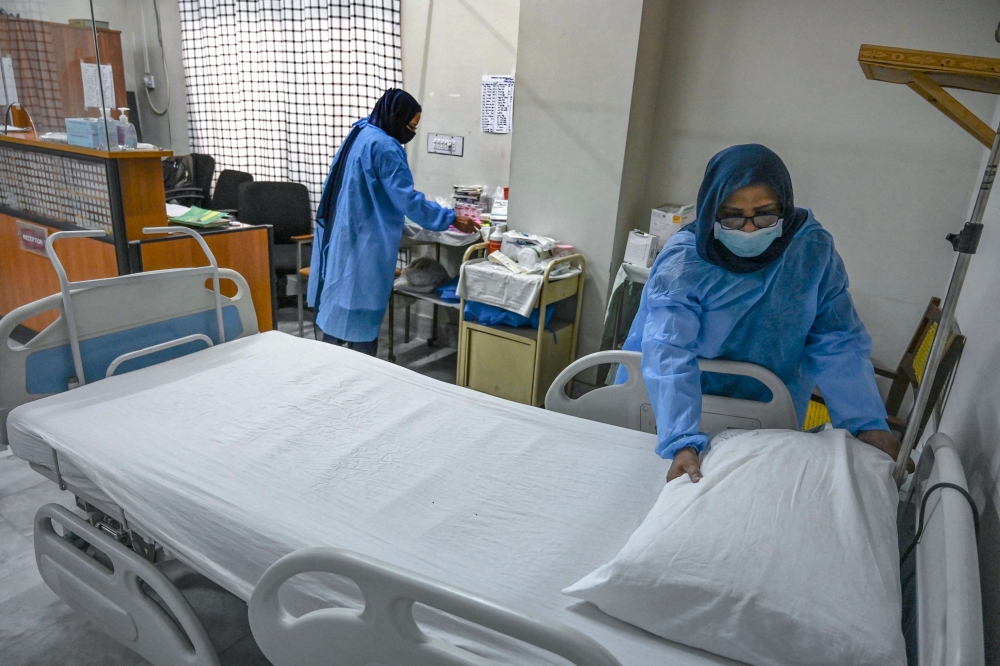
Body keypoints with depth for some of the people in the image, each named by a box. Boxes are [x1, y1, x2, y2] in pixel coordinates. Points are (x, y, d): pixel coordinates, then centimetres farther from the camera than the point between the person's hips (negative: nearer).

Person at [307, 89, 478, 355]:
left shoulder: (359, 135, 14)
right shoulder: (384, 146, -17)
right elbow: (407, 199, -21)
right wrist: (452, 218, -15)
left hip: (344, 238, 10)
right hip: (365, 244, -10)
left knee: (338, 308, 15)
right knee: (363, 314, -1)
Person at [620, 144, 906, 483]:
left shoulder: (814, 251, -15)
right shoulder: (682, 261, -25)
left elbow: (838, 344, -12)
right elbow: (669, 353, -35)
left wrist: (867, 423, -23)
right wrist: (682, 442, -46)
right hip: (689, 410, -2)